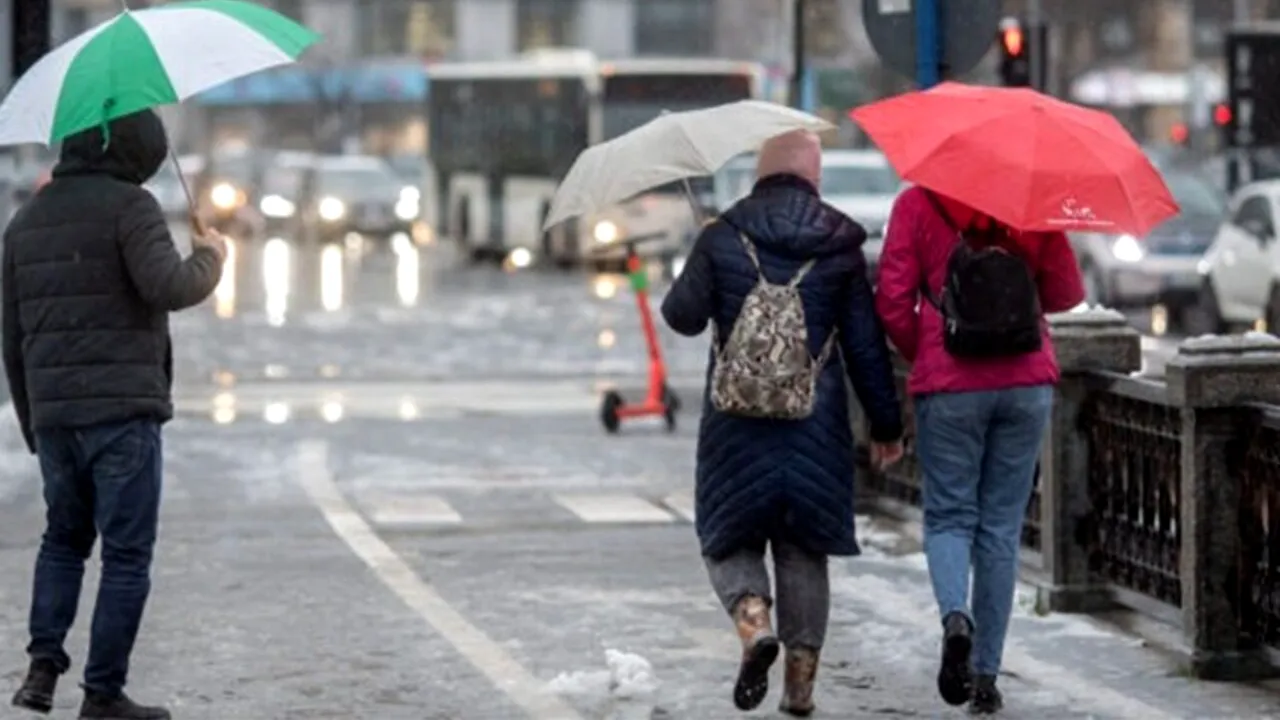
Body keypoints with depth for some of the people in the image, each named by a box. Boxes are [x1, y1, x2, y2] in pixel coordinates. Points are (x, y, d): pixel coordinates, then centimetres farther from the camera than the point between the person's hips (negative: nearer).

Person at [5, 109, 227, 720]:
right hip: (123, 412, -6)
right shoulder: (128, 206, -7)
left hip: (52, 413, 6)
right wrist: (209, 261, -2)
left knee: (63, 541, 21)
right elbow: (167, 288, -22)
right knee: (127, 555, 1)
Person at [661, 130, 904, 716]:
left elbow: (683, 315, -1)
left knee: (730, 539, 12)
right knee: (803, 548, 12)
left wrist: (687, 281, 22)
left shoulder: (721, 238, -1)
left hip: (735, 423, -1)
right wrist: (886, 424, 11)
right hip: (816, 424, 1)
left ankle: (753, 620, -17)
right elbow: (865, 345, 2)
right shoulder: (840, 246, 1)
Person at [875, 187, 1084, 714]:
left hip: (948, 388, -2)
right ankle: (986, 675, 8)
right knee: (1001, 526, 8)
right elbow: (1066, 293, 6)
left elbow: (893, 302, -6)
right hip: (1027, 384, 2)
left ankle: (955, 616, -22)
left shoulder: (916, 204, -2)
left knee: (948, 517, 9)